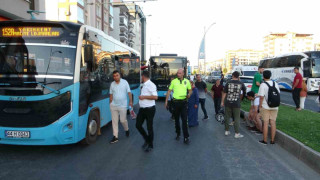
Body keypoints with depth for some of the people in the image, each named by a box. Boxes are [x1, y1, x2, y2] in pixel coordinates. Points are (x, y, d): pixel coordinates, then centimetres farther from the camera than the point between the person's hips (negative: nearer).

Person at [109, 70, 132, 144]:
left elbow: (129, 92, -3)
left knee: (123, 120, 3)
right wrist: (110, 103, 9)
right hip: (113, 106, 3)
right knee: (114, 121, 4)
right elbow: (111, 94, 11)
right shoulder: (112, 84, 5)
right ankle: (115, 137, 12)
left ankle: (127, 130, 34)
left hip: (122, 106, -3)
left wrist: (130, 101, -10)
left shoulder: (125, 82, -3)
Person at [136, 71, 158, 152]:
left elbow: (155, 97, -23)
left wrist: (144, 97, -21)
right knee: (138, 125, 9)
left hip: (149, 109, -8)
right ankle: (147, 139, 31)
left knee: (149, 127, 4)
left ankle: (150, 145, 22)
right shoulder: (143, 85, 11)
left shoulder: (151, 85, -16)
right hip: (142, 109, 8)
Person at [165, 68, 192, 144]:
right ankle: (178, 134, 29)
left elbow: (190, 90, 14)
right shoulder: (173, 81, 2)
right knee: (176, 119, 12)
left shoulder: (187, 81, 4)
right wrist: (166, 100, 4)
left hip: (184, 102, -1)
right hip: (176, 102, 1)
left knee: (184, 120, -6)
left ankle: (186, 137, -3)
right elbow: (169, 91, 7)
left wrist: (189, 94, -9)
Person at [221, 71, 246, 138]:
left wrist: (222, 101, 6)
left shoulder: (228, 83, -2)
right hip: (236, 104, -1)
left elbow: (224, 93, -1)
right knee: (237, 118, 5)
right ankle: (237, 133, 8)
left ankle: (227, 131, 22)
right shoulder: (241, 83, 0)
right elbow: (244, 91, 19)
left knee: (227, 117, 12)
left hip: (228, 103, 1)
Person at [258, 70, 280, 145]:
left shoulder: (263, 85, -12)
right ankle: (272, 140, 15)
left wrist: (260, 105, -7)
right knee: (273, 123, 9)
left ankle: (265, 140, 8)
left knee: (265, 123, 1)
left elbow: (261, 97, -16)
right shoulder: (275, 84, 5)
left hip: (265, 107, -5)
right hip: (274, 107, 5)